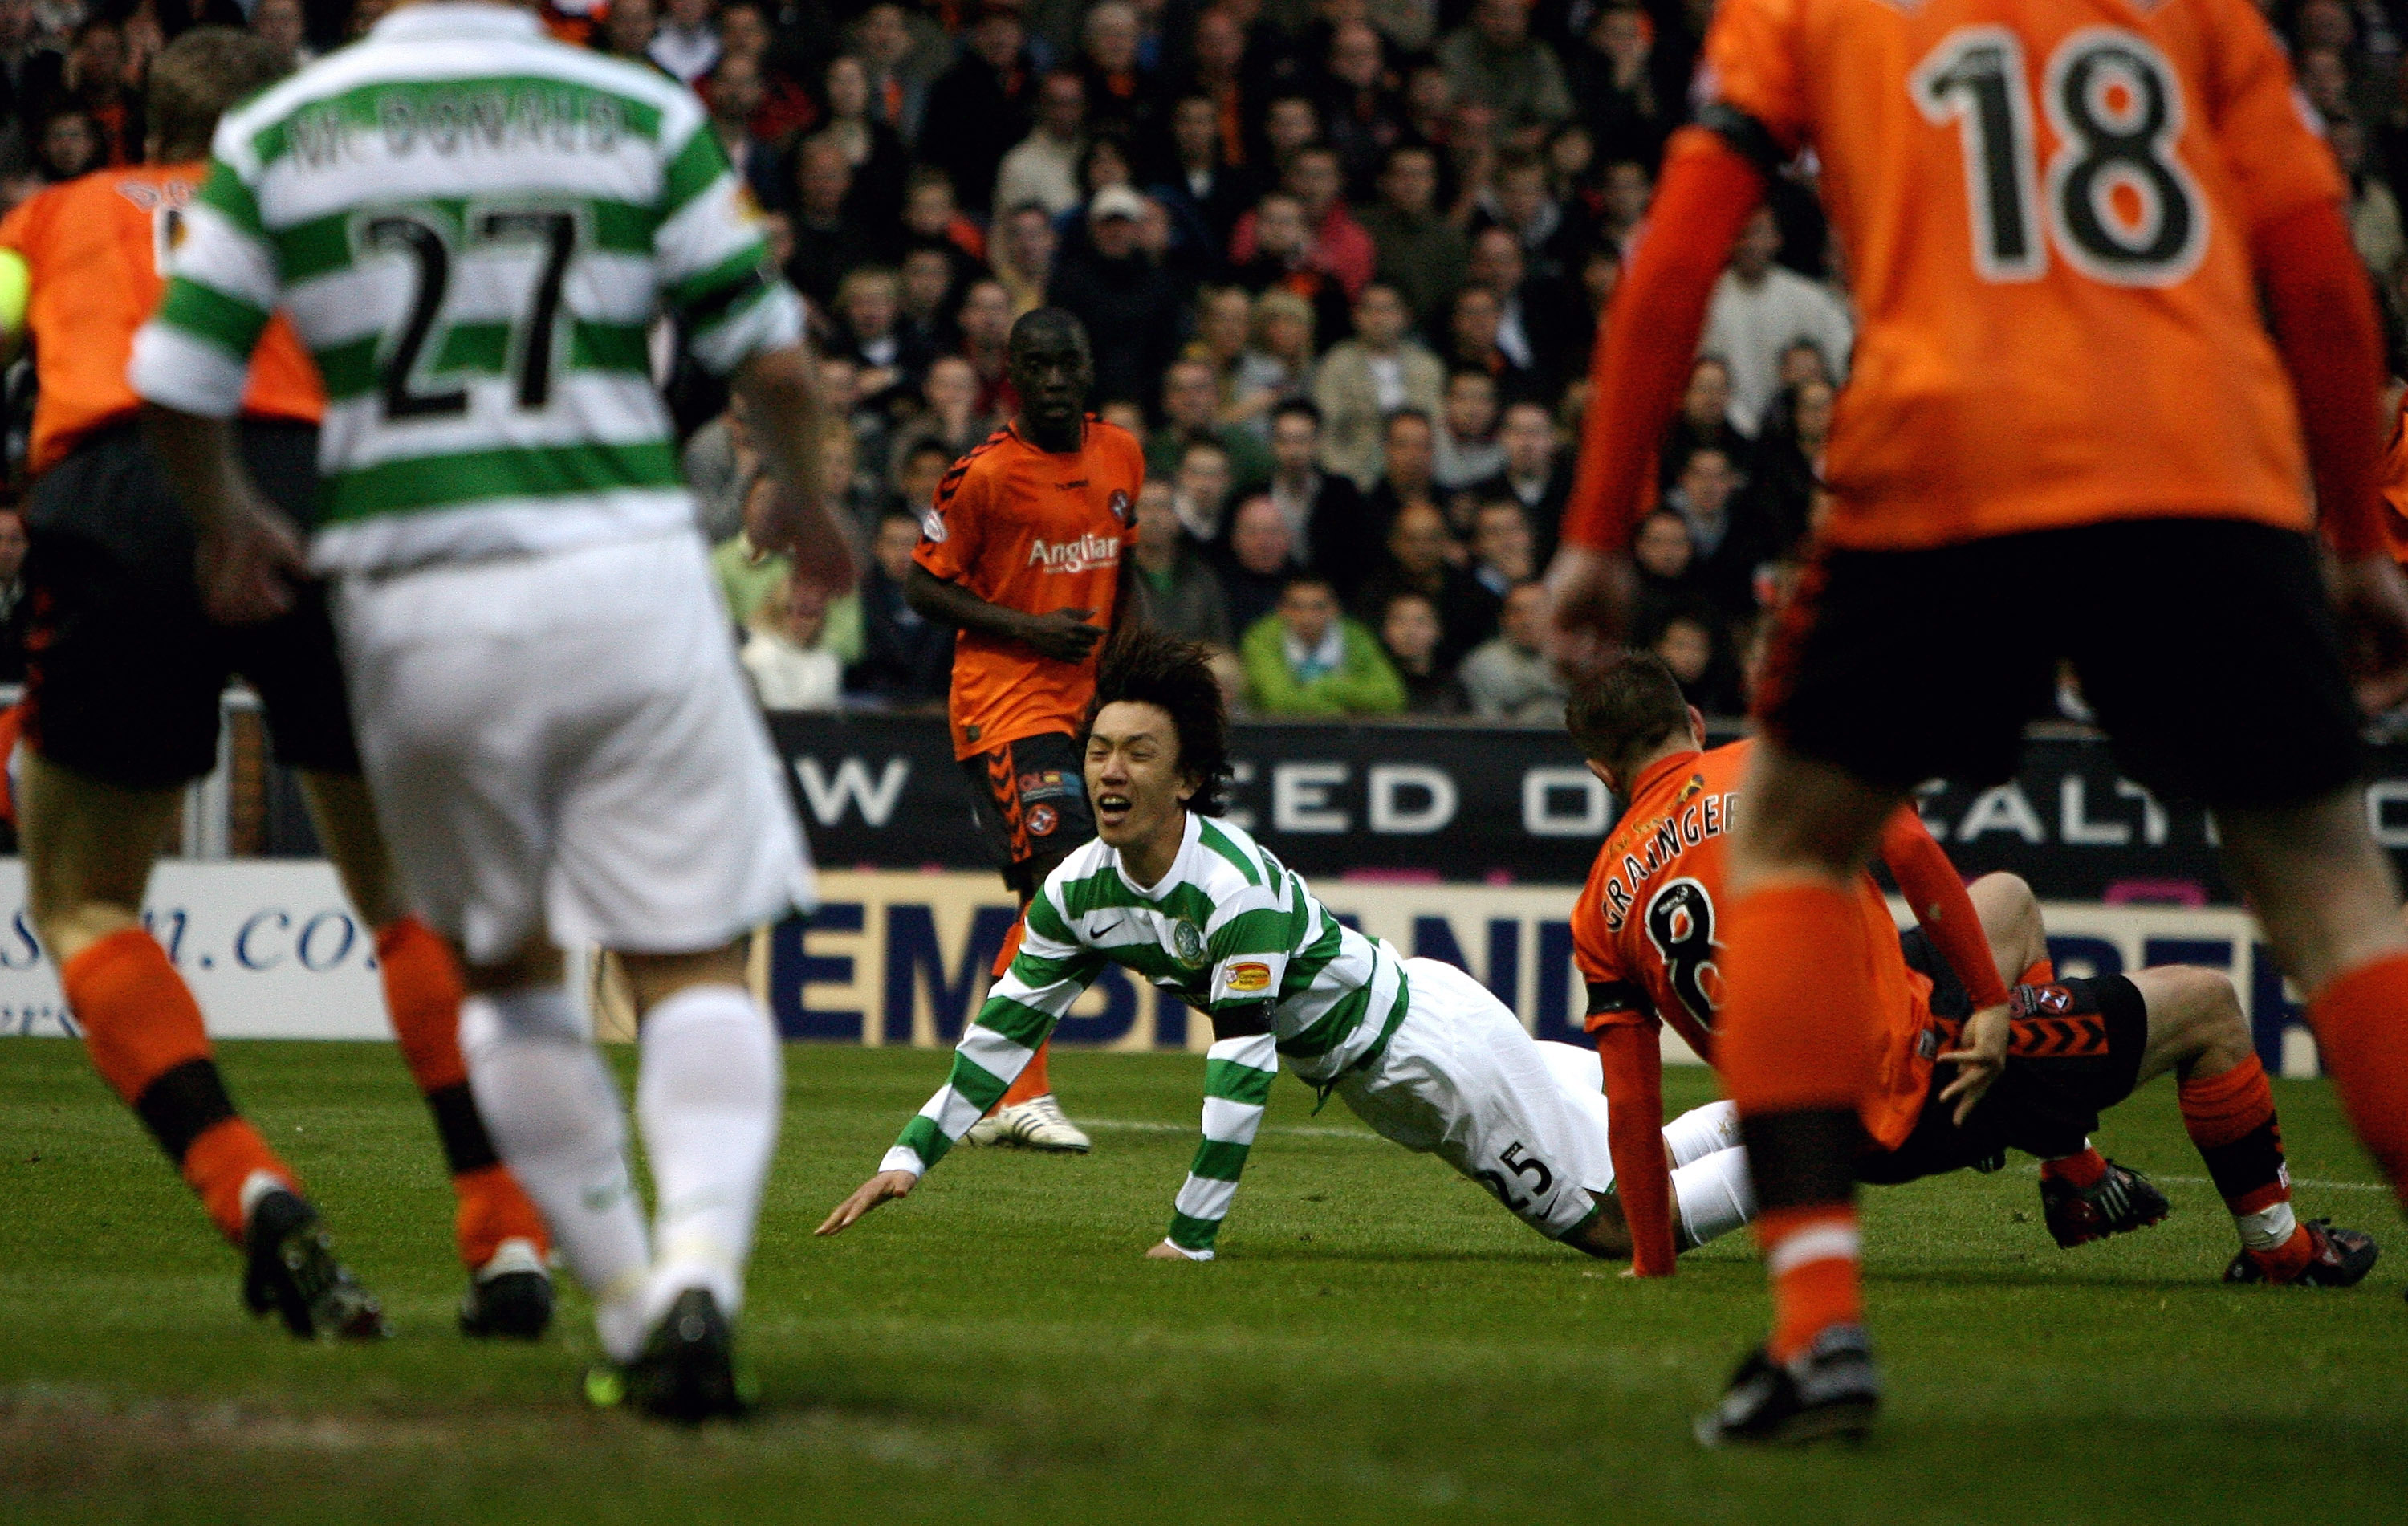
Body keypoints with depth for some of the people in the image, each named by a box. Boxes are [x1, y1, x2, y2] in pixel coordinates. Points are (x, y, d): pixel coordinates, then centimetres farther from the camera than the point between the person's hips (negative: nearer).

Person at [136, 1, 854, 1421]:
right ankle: (699, 1268, -19)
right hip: (622, 565, -1)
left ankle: (629, 1303, 16)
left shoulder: (278, 134, 3)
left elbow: (177, 383, 4)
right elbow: (772, 356, 1)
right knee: (697, 963, 3)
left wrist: (229, 527, 24)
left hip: (416, 598, 2)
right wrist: (806, 503, 21)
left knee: (507, 968, 20)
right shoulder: (644, 116, 0)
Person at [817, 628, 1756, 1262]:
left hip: (1430, 1040, -7)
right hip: (1371, 1081, 7)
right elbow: (1007, 1027, -2)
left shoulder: (1237, 886, -33)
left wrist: (1191, 1235, -34)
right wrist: (909, 1159, -8)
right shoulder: (1080, 890, -10)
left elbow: (1243, 1062, -34)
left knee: (1617, 1225, -3)